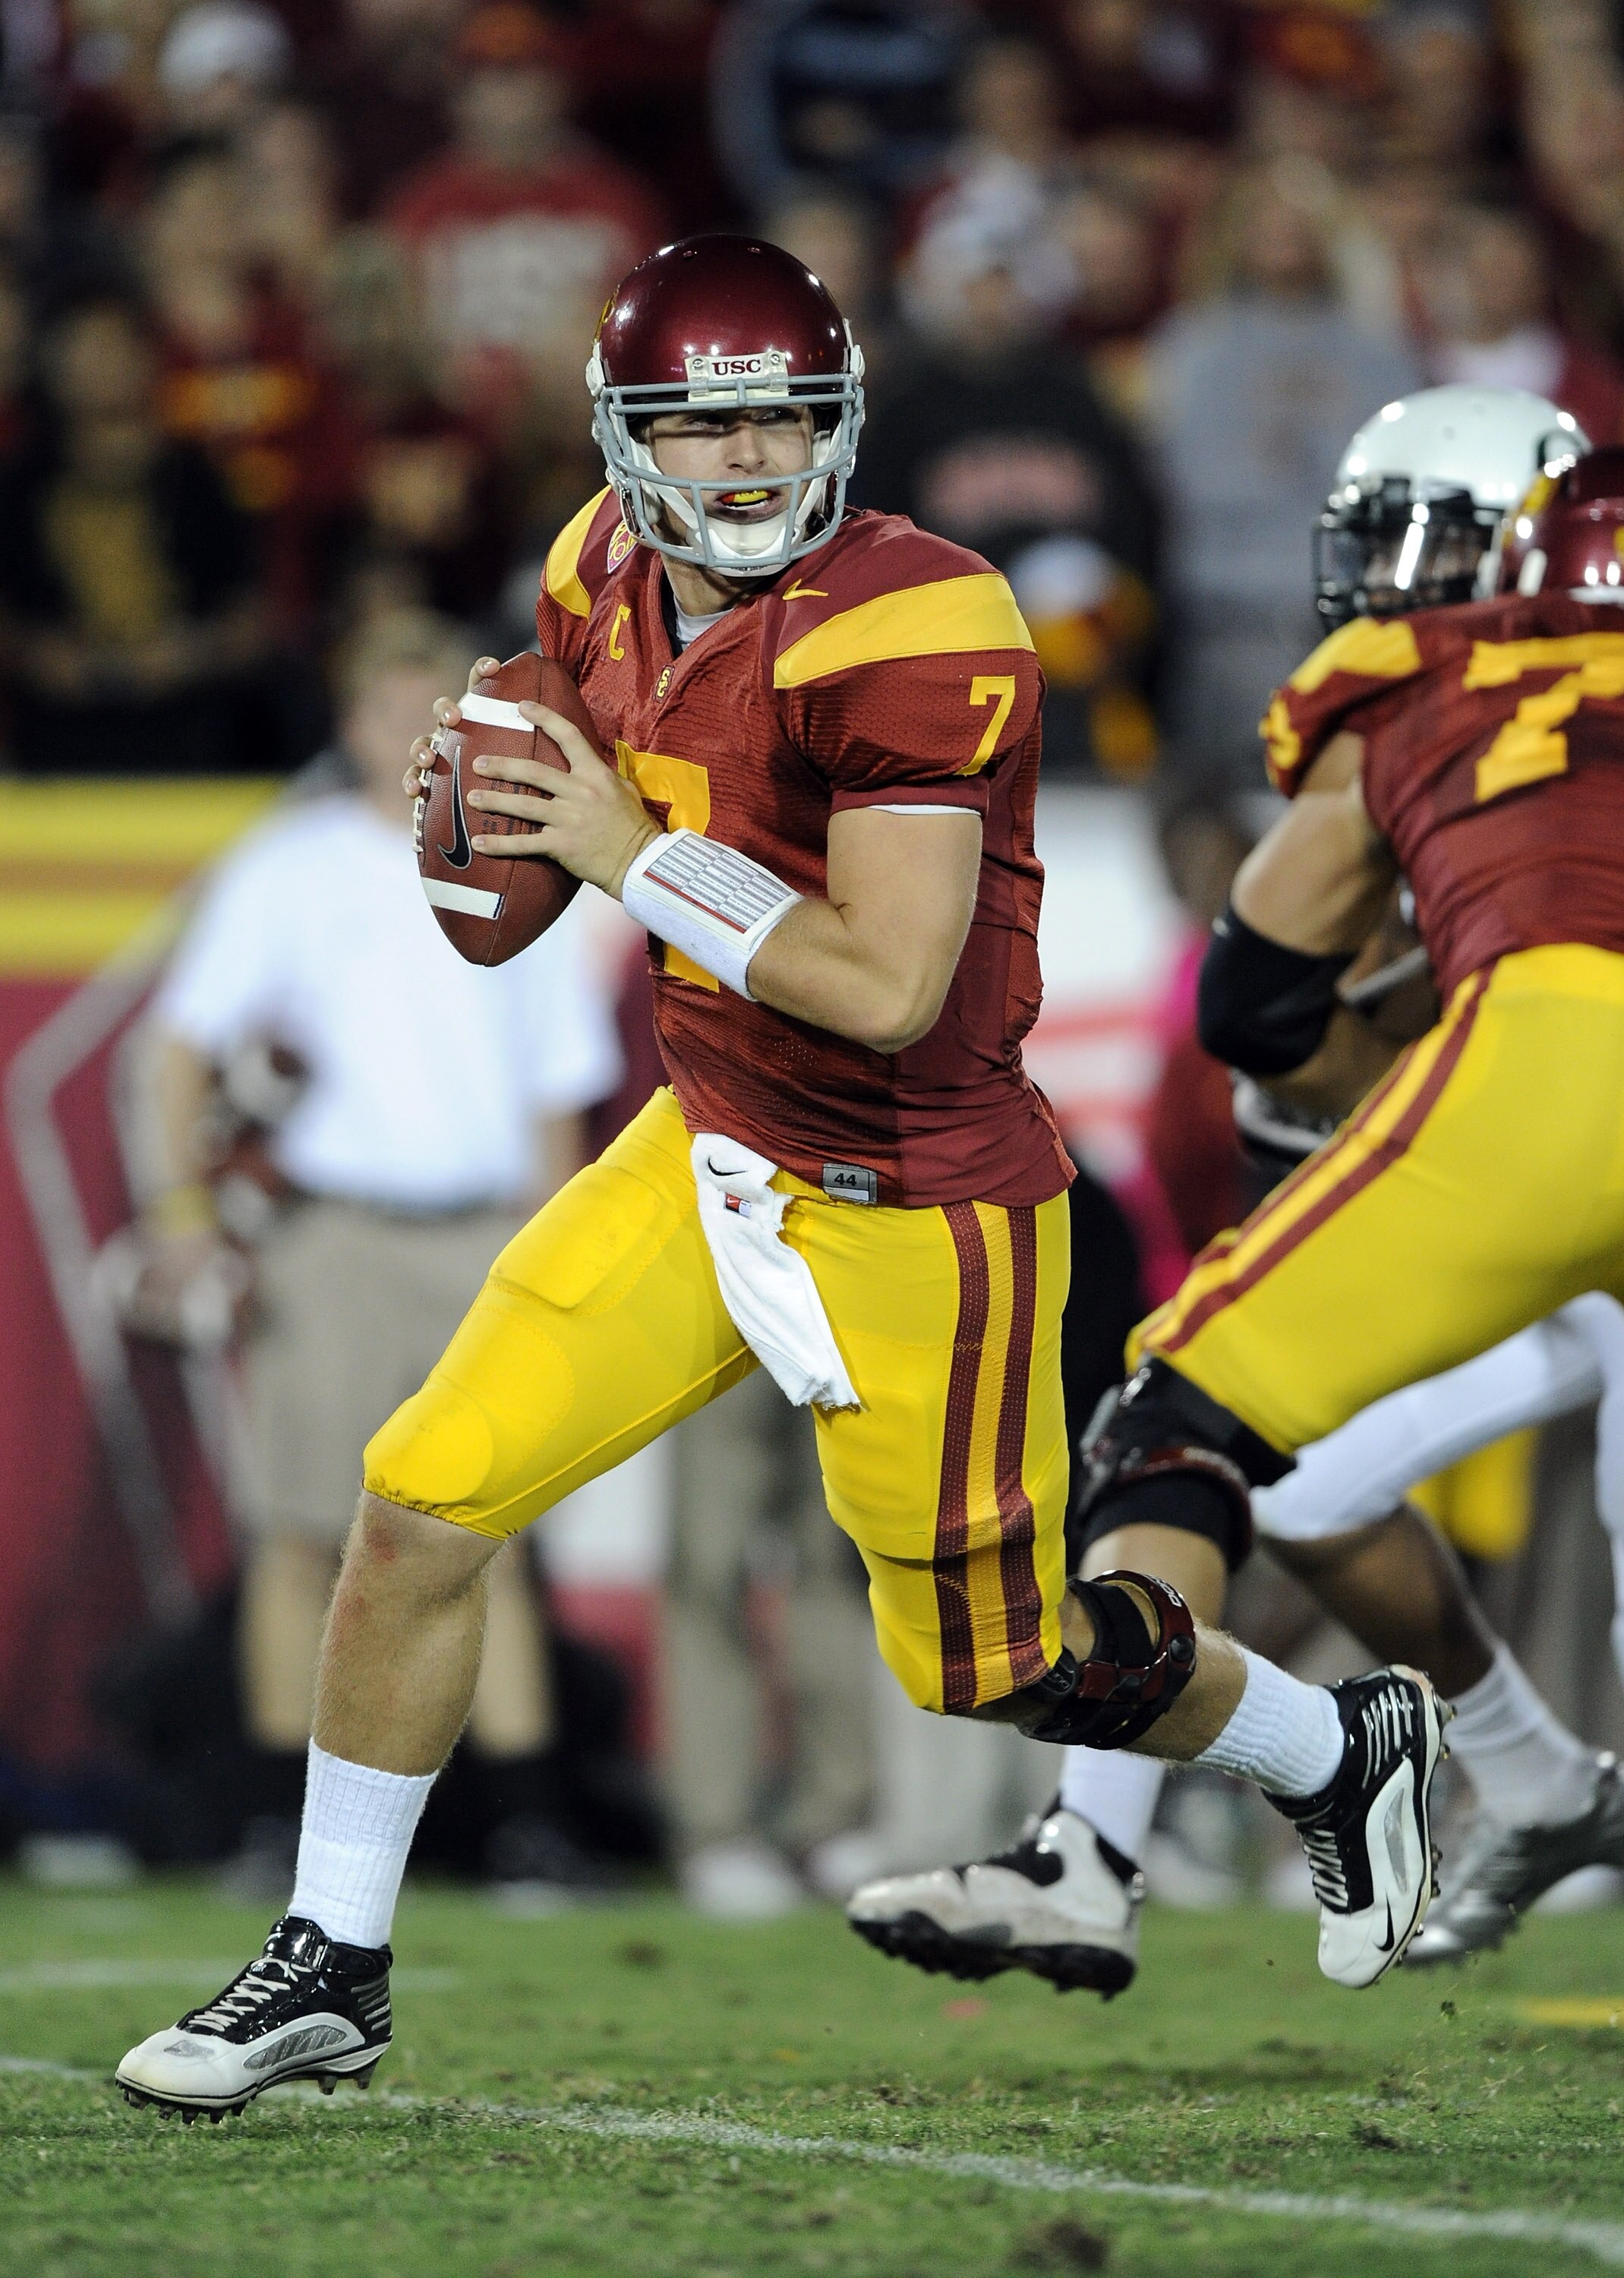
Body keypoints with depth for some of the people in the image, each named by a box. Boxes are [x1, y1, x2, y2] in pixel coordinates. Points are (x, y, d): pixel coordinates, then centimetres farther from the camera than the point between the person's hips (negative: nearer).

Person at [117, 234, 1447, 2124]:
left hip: (916, 1214, -6)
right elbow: (612, 787, 16)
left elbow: (888, 988, -30)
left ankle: (1345, 1751, 39)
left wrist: (641, 857, -25)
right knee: (419, 1513, -3)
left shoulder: (907, 633, -26)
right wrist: (484, 788, -7)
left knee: (991, 1661, 10)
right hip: (711, 1157, 6)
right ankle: (331, 1969, 12)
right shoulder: (610, 579, -2)